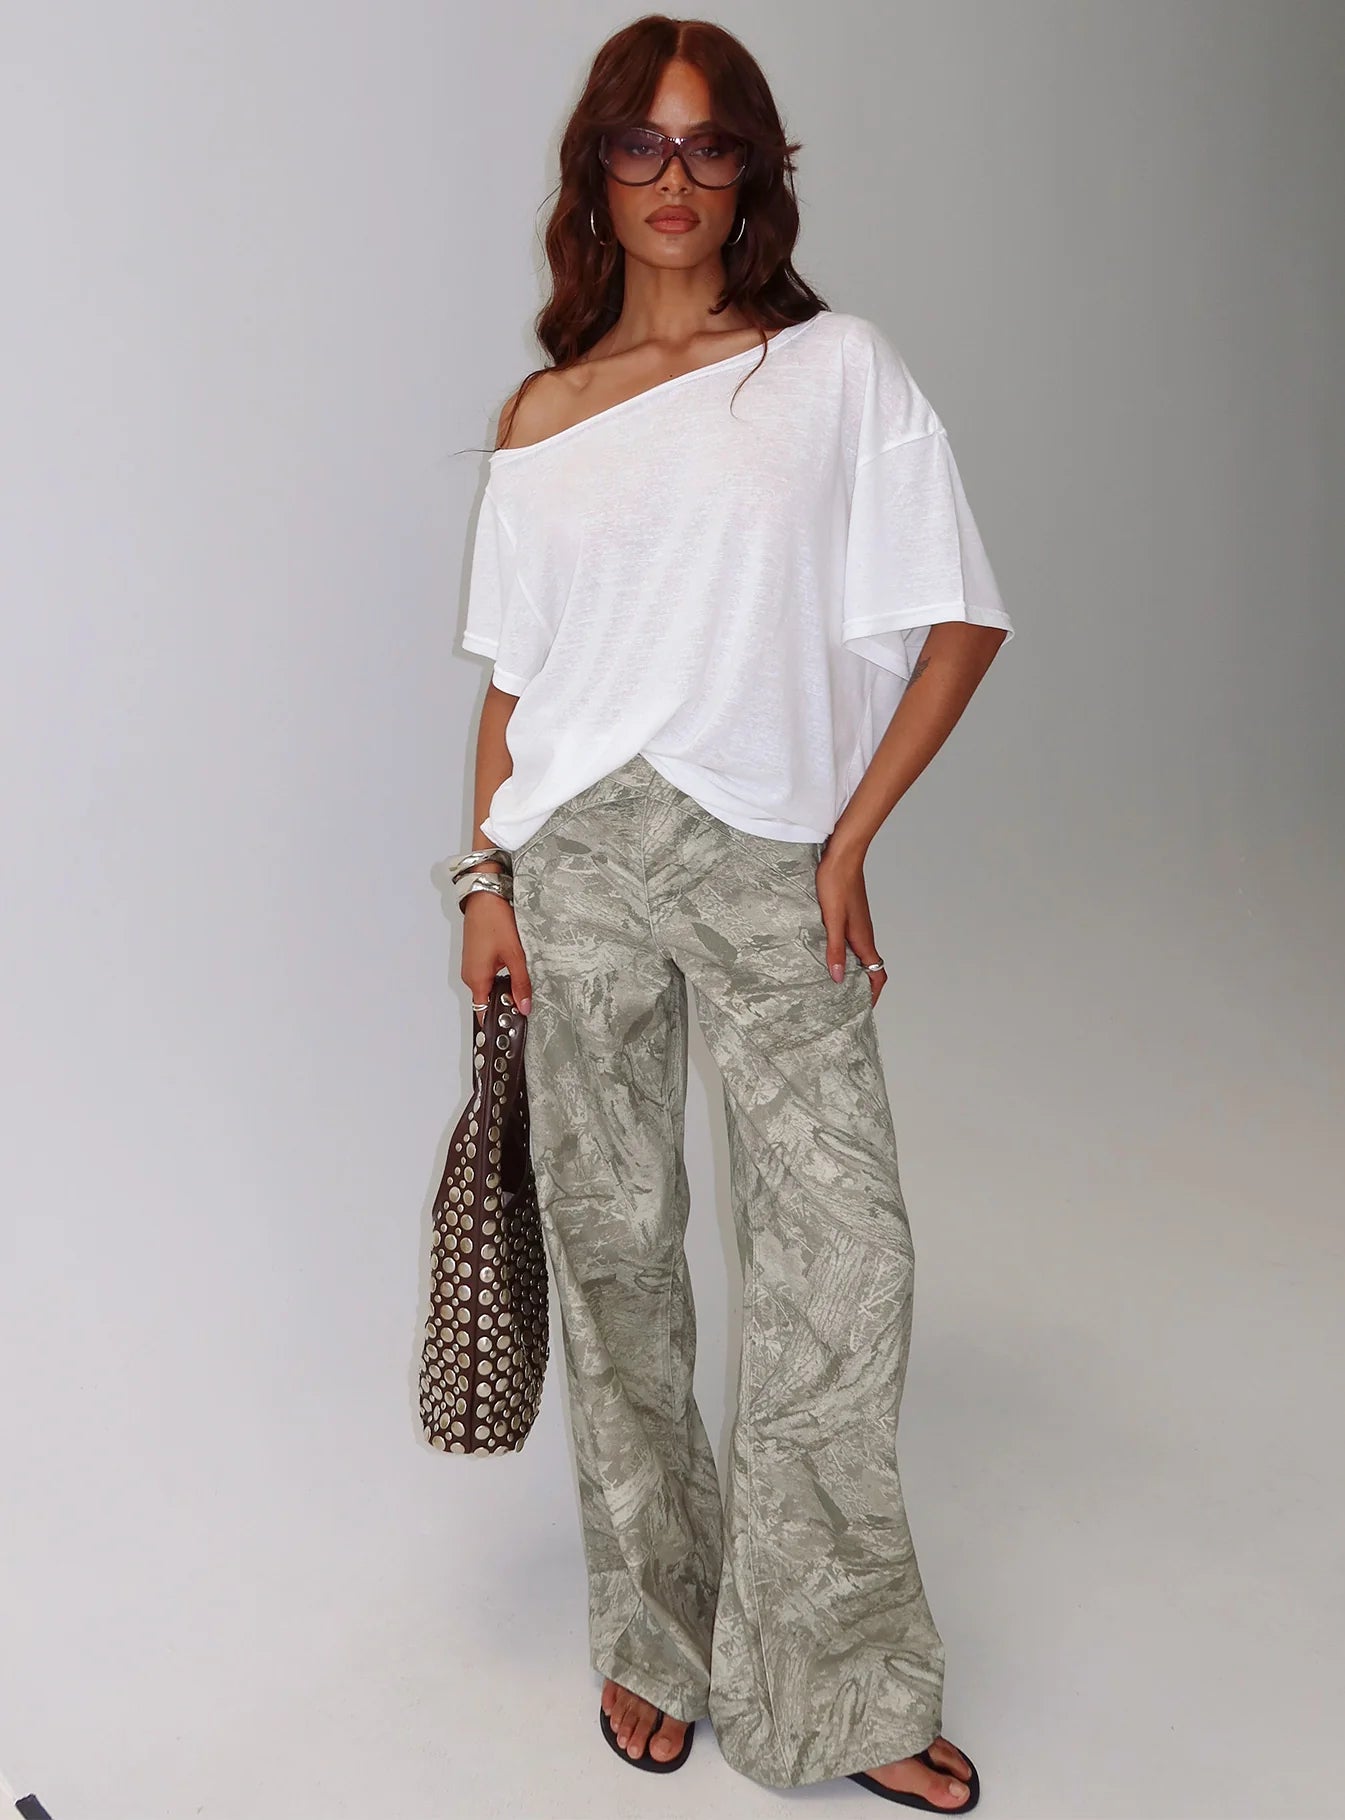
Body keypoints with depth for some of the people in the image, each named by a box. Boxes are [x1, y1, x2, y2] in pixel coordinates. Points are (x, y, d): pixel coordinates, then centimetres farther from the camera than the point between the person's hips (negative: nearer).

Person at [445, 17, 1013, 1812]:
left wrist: (849, 839, -5)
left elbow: (958, 619, 1)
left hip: (768, 857, -1)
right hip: (576, 855, 2)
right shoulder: (543, 419, 12)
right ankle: (653, 1633, 28)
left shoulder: (837, 366, 5)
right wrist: (489, 876, 3)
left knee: (844, 1246, -5)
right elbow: (514, 680, 12)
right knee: (613, 1243, 7)